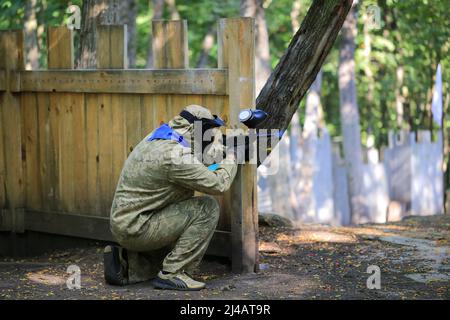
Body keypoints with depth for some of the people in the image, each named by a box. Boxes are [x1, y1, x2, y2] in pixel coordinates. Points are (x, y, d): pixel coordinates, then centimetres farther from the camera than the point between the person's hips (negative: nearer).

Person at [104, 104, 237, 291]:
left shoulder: (157, 138, 6)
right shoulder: (175, 155, -22)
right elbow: (218, 184, -16)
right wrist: (231, 160, 3)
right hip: (136, 229, -10)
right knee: (207, 208, -13)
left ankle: (124, 262, 14)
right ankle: (172, 273, -10)